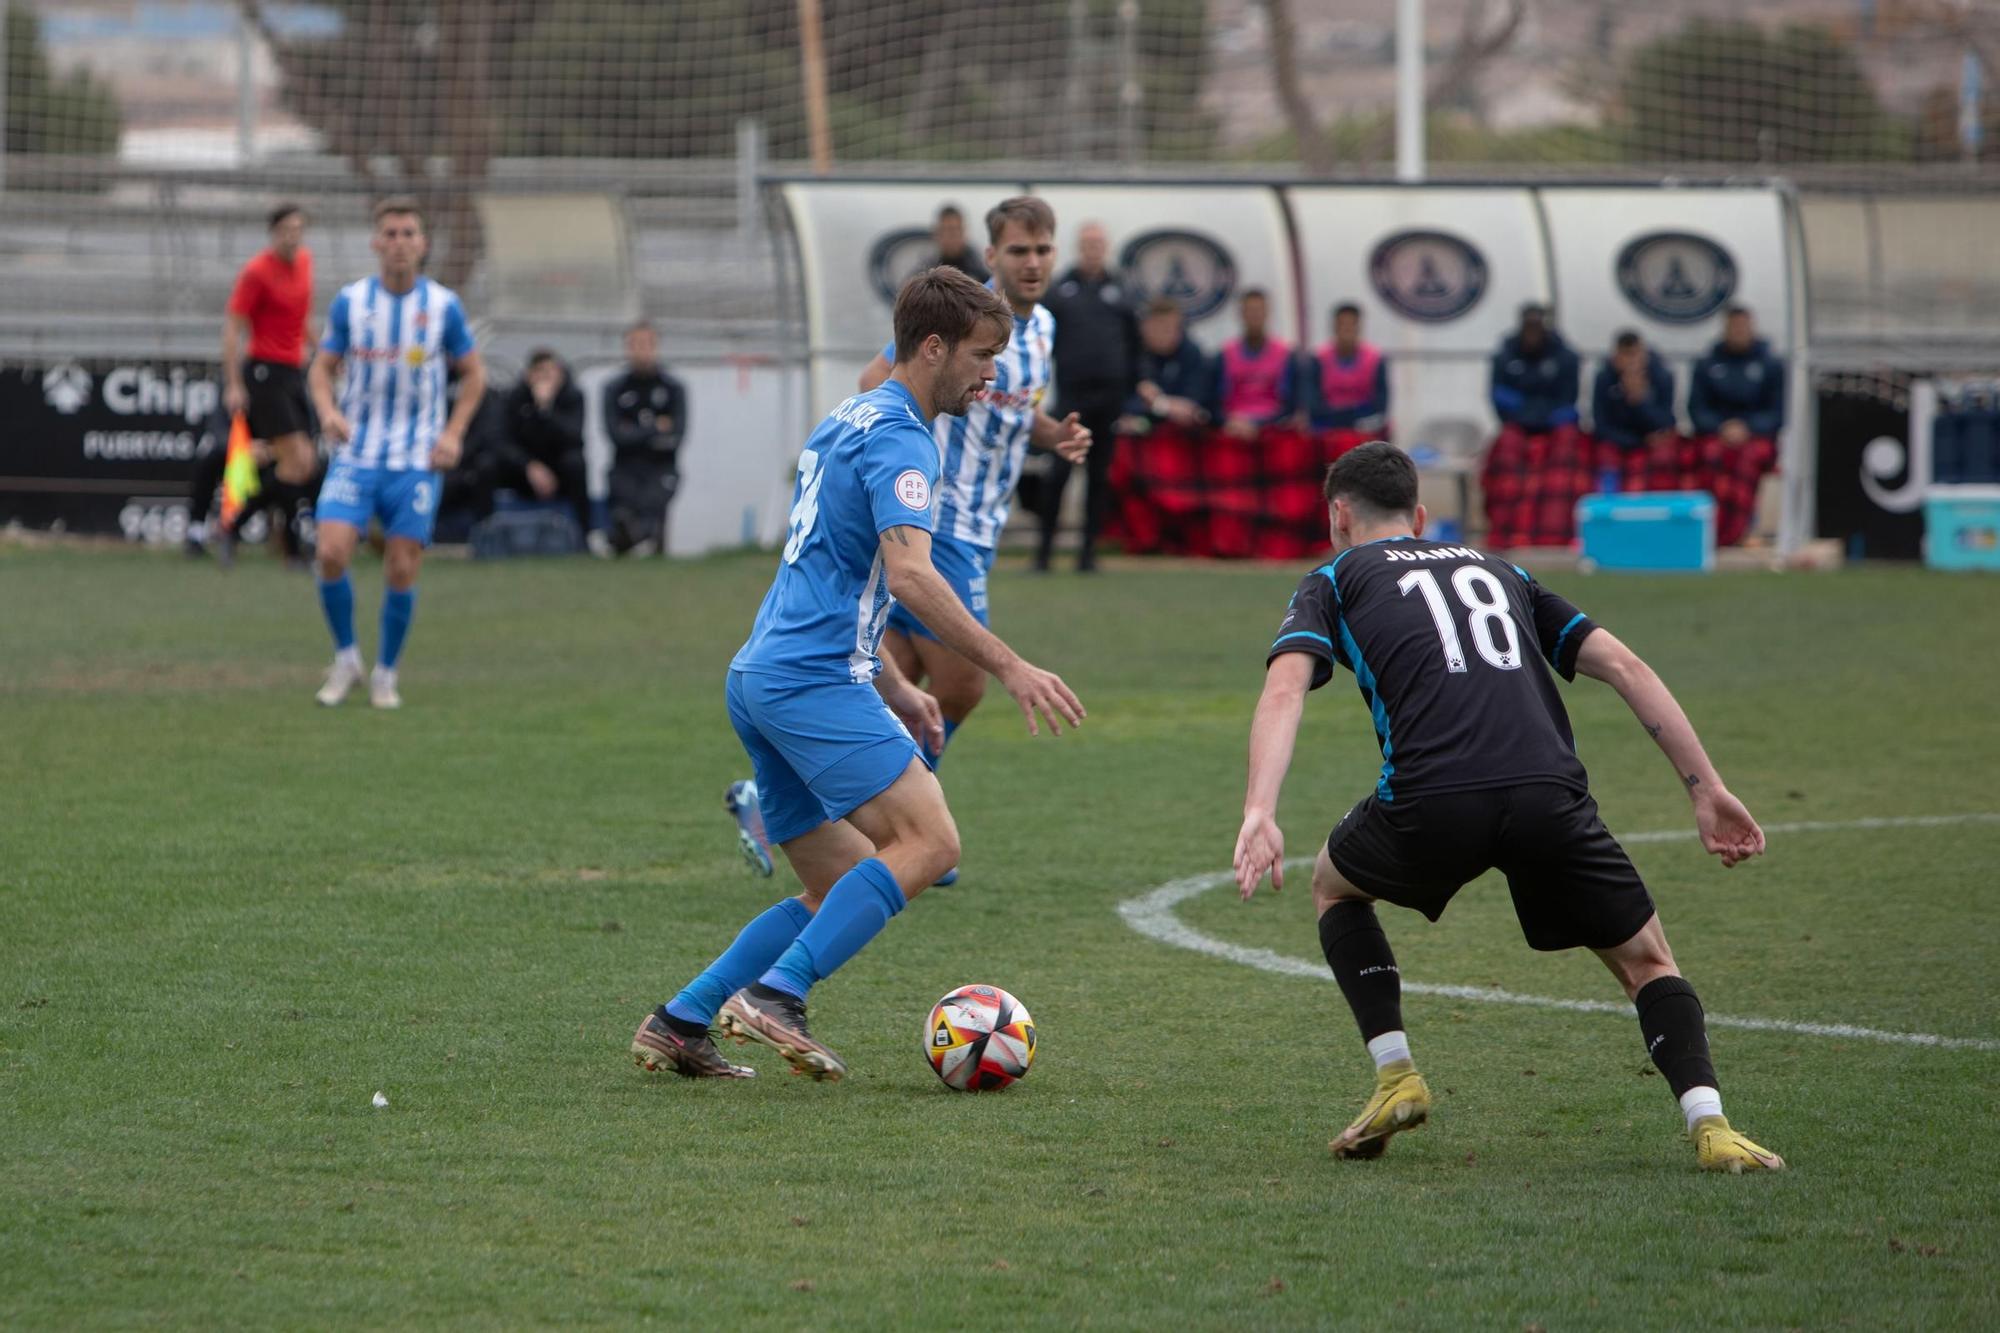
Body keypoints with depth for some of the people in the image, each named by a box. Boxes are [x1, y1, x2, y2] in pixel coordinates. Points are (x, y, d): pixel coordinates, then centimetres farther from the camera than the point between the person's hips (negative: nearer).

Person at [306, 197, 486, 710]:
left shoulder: (443, 306, -1)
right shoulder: (350, 301, 0)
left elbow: (473, 373, 10)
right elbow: (323, 366, 9)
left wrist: (453, 433, -3)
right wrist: (328, 411, -12)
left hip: (417, 460, 0)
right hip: (357, 451, 0)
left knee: (402, 571, -4)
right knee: (332, 553, -15)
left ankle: (385, 674, 15)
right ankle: (346, 659, 6)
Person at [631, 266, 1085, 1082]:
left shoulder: (849, 423, 23)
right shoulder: (899, 439, -9)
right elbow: (909, 573, -23)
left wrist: (894, 688, 31)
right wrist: (1008, 667, -23)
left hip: (759, 677, 10)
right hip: (814, 678, -10)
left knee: (840, 895, 12)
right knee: (928, 840, -18)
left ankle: (678, 1025, 7)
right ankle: (775, 996, -24)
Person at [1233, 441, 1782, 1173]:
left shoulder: (1333, 582, 22)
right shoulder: (1496, 571, 33)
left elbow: (1285, 687, 1)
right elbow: (1622, 664, 23)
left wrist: (1259, 812, -13)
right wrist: (1706, 788, 22)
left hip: (1431, 801, -2)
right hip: (1550, 793, 2)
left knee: (1334, 886, 31)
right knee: (1647, 962, 19)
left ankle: (1396, 1077, 18)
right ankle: (1709, 1125, -6)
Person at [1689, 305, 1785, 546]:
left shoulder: (1772, 364, 10)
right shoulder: (1707, 364, 14)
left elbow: (1779, 412, 5)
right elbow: (1696, 409, 9)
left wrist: (1747, 429, -13)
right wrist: (1720, 428, -11)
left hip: (1757, 435, -1)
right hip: (1714, 434, 1)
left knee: (1749, 456, -37)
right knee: (1714, 455, -36)